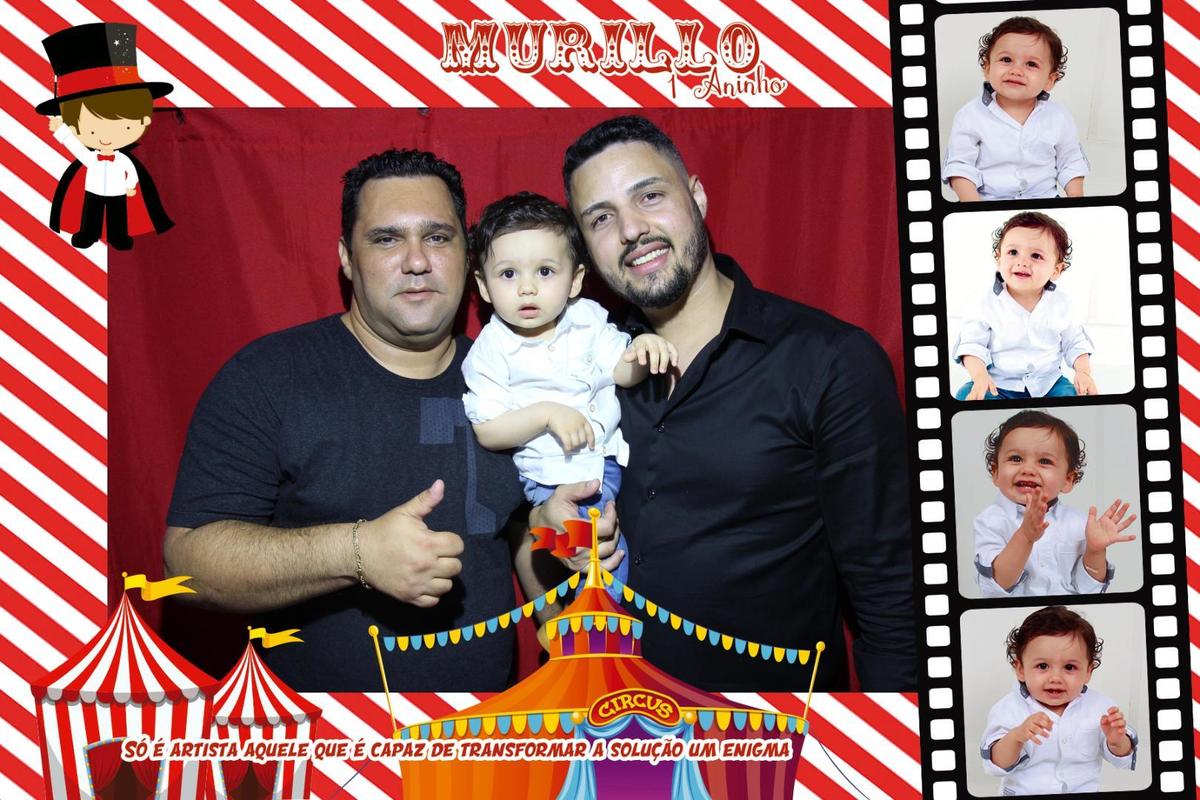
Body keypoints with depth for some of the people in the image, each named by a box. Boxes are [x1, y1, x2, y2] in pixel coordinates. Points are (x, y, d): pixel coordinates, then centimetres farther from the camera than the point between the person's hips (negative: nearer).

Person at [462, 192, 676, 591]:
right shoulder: (491, 350, -8)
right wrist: (547, 413, -22)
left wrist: (642, 350, -20)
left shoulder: (586, 320, 2)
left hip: (610, 458, 5)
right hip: (552, 478, -5)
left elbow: (621, 370, 2)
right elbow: (486, 432, -10)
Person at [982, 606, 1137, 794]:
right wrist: (1016, 736, -29)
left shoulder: (1099, 708, -2)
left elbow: (1122, 761, 5)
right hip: (1023, 792, -1)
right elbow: (995, 766, -12)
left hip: (1086, 791, 2)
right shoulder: (1009, 710, -9)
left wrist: (1117, 742, -16)